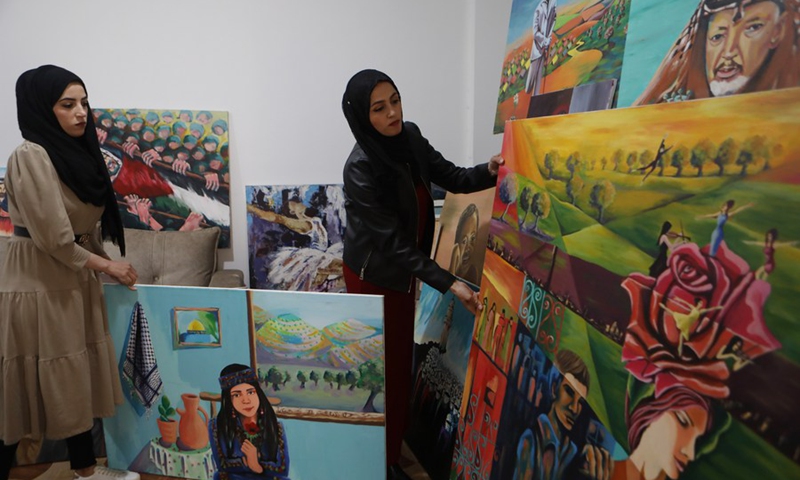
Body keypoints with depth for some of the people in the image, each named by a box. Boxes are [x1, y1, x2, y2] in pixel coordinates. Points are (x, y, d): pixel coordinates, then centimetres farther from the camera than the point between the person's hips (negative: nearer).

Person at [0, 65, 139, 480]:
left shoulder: (75, 151, 8)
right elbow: (54, 238, -19)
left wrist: (102, 265, 7)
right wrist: (107, 266, -9)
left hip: (75, 281, 8)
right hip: (38, 285, -8)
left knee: (75, 379, 16)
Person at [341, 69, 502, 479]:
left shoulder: (410, 137, -6)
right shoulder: (360, 168, -27)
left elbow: (451, 178, 1)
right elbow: (392, 241, -27)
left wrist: (488, 172, -20)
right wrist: (448, 283, -30)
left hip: (403, 270, 7)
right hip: (373, 275, -7)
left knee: (400, 358, 18)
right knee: (382, 366, 5)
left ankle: (394, 445, 39)